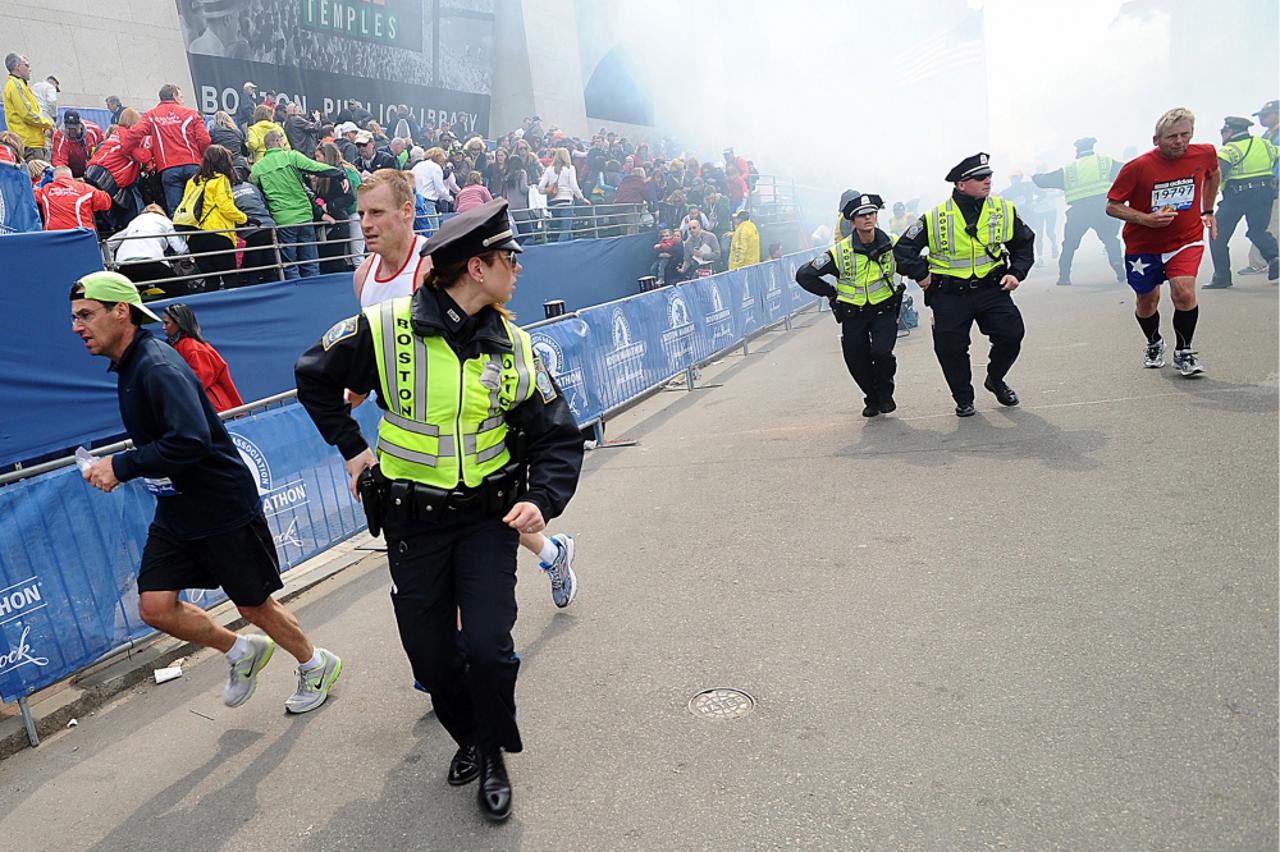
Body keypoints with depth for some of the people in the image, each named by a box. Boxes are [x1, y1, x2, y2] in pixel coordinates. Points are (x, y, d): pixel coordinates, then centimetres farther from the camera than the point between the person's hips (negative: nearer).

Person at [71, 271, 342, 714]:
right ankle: (242, 652, 27)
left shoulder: (158, 367, -23)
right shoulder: (129, 365, 8)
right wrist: (120, 466, 8)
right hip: (175, 513, 9)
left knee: (254, 605, 6)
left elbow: (190, 440, -35)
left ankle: (317, 665, 31)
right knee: (155, 607, 3)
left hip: (226, 509, -9)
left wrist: (121, 466, -26)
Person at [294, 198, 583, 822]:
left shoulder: (513, 346, -4)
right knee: (430, 655, 10)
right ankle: (468, 735, 41)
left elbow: (559, 437, -1)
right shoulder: (385, 327, -12)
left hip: (489, 516, 0)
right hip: (412, 521, 0)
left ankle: (494, 753, 21)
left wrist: (541, 501, -17)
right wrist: (350, 448, 2)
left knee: (488, 647, -8)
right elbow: (314, 376, 6)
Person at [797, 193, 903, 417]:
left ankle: (885, 395, 9)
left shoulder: (893, 244, -7)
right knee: (857, 362, 3)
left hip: (884, 311, 0)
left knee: (881, 352, -20)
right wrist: (832, 294, -5)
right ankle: (872, 399, 32)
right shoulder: (840, 252, -14)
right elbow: (804, 275, -9)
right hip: (853, 314, 1)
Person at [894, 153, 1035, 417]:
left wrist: (1017, 273, 3)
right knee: (950, 347, -2)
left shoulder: (1004, 210, 1)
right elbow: (903, 249, -1)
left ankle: (995, 379, 21)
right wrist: (921, 275, -8)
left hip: (991, 289, 2)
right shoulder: (935, 218, -8)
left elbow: (1025, 242, 15)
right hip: (949, 296, -2)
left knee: (1012, 333, -9)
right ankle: (963, 398, 21)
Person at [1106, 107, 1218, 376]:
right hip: (1143, 245, 0)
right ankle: (1154, 343, 43)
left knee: (1184, 293, -19)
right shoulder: (1137, 167, -19)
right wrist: (1146, 218, -26)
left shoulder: (1205, 154, -8)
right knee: (1146, 301, 13)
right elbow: (1112, 206, -12)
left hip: (1186, 240, 1)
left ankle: (1184, 352, 2)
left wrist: (1208, 210, 17)